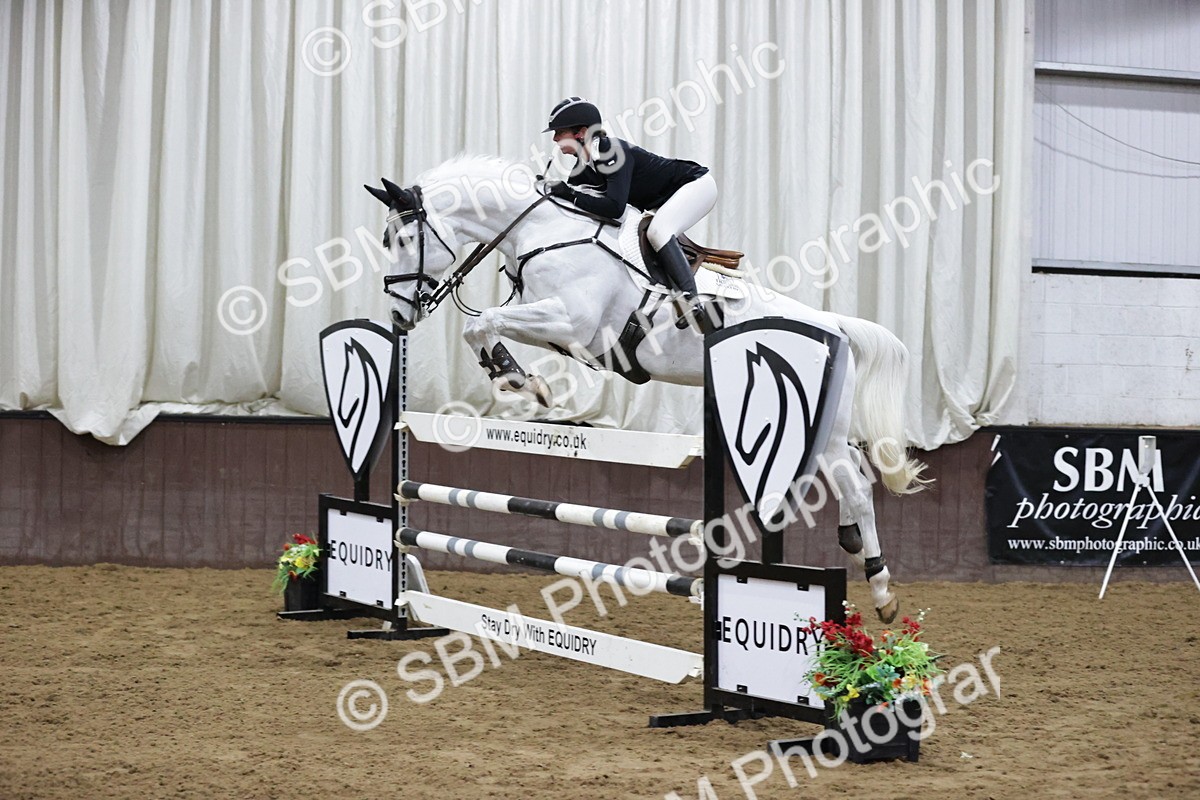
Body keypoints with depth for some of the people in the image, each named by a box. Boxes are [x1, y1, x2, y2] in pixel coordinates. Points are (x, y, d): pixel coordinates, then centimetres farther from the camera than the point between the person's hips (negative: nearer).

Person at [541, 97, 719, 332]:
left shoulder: (613, 152, -28)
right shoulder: (584, 167, 1)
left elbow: (614, 208, -38)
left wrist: (569, 193, -33)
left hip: (697, 184, -11)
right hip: (665, 199, 11)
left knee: (657, 231, -30)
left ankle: (693, 302, -40)